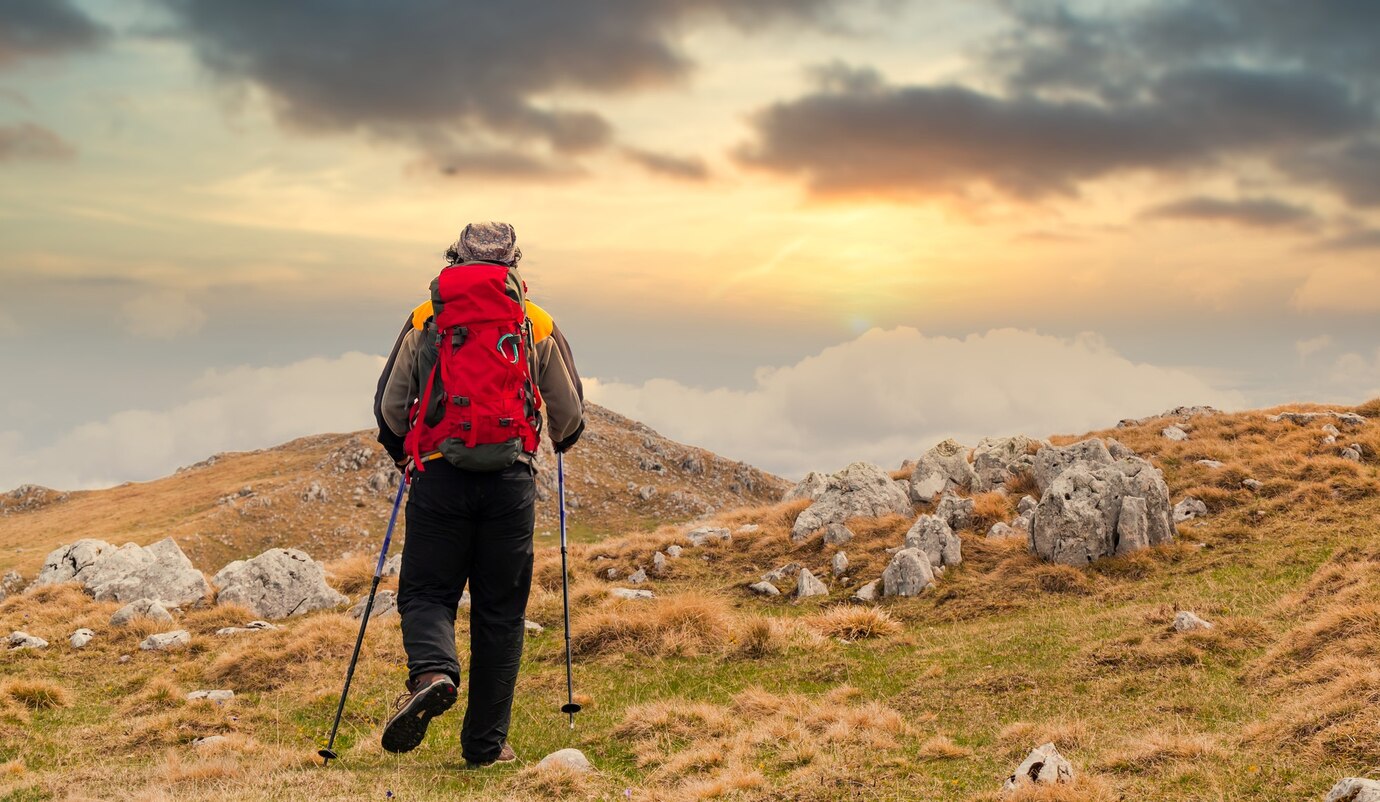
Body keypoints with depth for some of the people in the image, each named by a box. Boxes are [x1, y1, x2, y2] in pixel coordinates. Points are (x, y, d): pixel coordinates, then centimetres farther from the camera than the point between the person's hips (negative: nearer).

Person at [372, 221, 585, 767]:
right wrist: (561, 442, 38)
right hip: (510, 481, 1)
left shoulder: (423, 322, 8)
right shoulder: (539, 326, 9)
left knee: (426, 593, 9)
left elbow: (388, 405, 11)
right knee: (500, 612, 8)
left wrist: (401, 453, 31)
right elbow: (570, 411, 15)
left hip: (440, 477, 0)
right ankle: (486, 743, 9)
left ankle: (432, 673, -23)